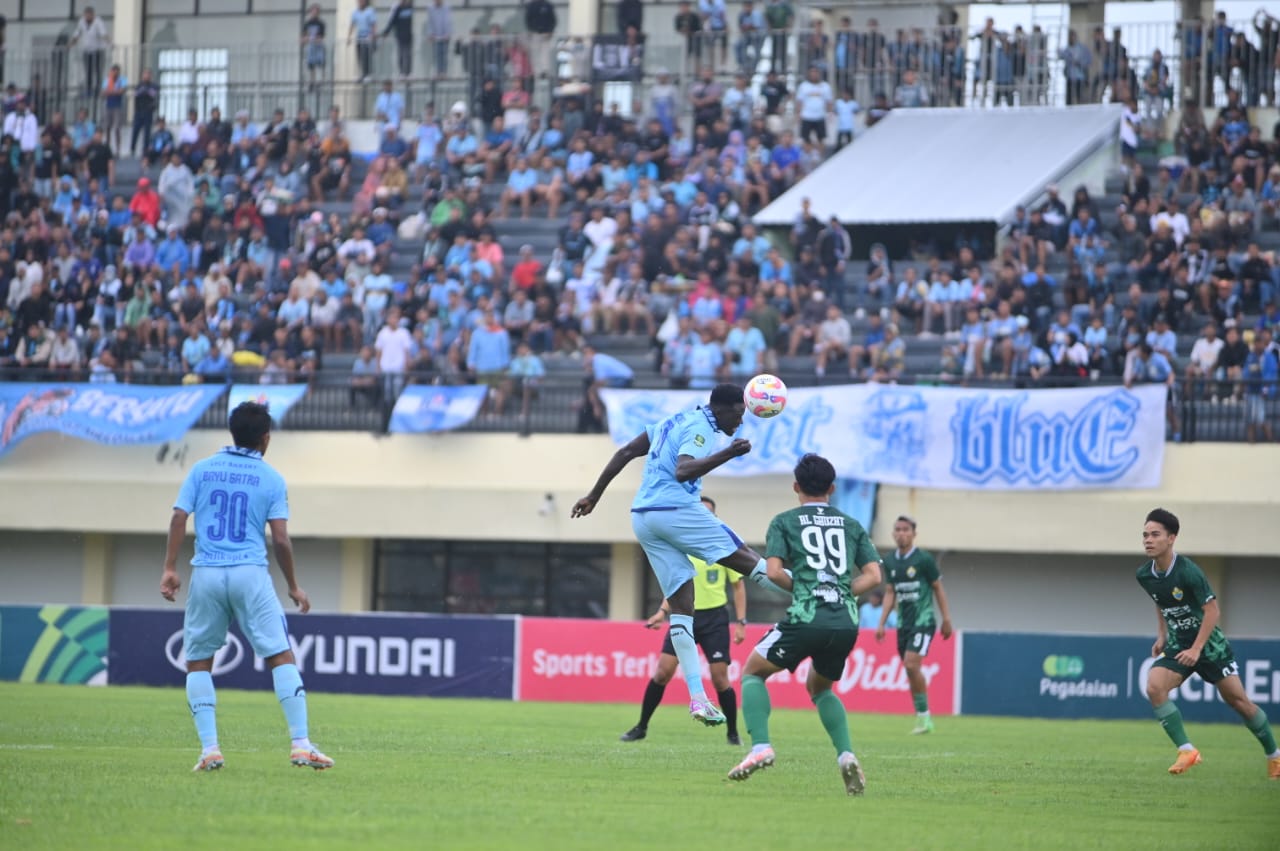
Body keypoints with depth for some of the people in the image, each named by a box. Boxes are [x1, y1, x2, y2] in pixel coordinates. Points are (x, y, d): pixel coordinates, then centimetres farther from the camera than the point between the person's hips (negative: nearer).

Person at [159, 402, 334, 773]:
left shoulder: (202, 470, 9)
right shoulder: (272, 479, 3)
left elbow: (178, 519, 0)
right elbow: (280, 539, -1)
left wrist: (170, 569, 2)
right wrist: (293, 586, 9)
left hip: (206, 575, 2)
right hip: (251, 575, -2)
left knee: (198, 662, 12)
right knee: (281, 657, 0)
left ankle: (209, 748, 1)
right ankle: (300, 744, -9)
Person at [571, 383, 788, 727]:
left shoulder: (676, 421, 20)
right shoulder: (699, 429, -7)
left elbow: (625, 453, 23)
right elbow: (682, 471, -25)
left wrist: (594, 495, 28)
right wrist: (727, 454, -31)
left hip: (643, 519, 8)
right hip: (675, 510, -8)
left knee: (682, 606, 4)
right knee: (744, 557, -3)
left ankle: (697, 697, -2)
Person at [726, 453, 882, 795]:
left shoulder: (784, 522, 9)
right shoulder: (851, 525, 18)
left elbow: (774, 572, -4)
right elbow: (873, 576, 9)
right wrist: (839, 593, 15)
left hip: (805, 617, -4)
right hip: (846, 622, 4)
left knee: (752, 673, 15)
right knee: (819, 687, 28)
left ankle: (760, 747, -6)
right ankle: (846, 756, 6)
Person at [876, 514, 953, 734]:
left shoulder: (924, 559, -8)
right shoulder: (890, 562, 7)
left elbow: (938, 588, -1)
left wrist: (946, 619, -1)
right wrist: (882, 623, 10)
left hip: (923, 620, -6)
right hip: (903, 623, 6)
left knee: (911, 664, -19)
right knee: (911, 671, 4)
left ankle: (924, 715, -10)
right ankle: (922, 719, 10)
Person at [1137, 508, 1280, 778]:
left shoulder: (1188, 571, -22)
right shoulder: (1144, 575, -3)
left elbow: (1212, 610, -20)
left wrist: (1196, 649, -25)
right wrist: (1161, 636, 10)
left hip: (1208, 642, -5)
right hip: (1177, 645, 5)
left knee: (1238, 700, 1)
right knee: (1154, 686, -21)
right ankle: (1186, 751, -17)